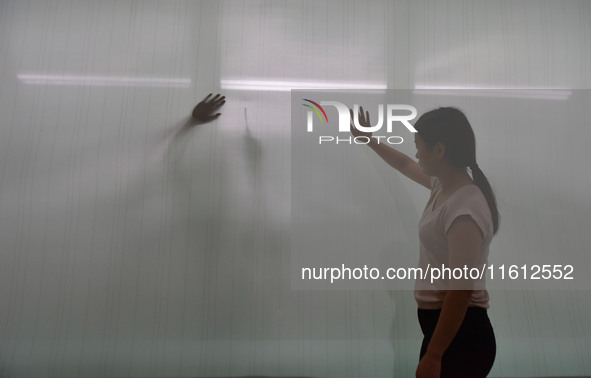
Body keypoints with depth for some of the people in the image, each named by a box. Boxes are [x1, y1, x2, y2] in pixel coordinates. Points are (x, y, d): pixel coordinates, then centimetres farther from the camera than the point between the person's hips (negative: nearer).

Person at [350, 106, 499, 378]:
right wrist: (368, 140, 31)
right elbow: (406, 166, 22)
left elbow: (461, 290, -27)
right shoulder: (443, 186, 2)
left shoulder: (464, 210, -26)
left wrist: (433, 355, -22)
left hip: (461, 334, -9)